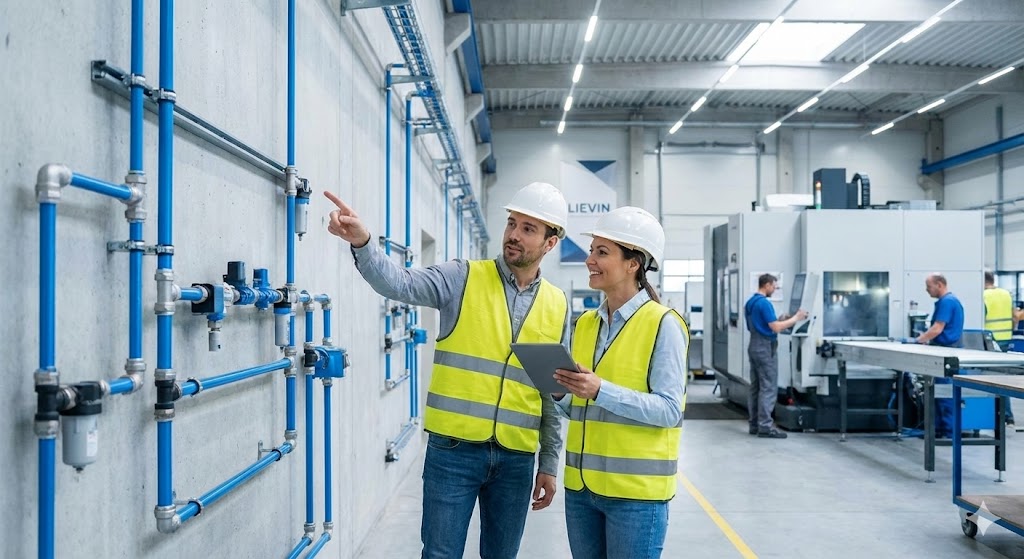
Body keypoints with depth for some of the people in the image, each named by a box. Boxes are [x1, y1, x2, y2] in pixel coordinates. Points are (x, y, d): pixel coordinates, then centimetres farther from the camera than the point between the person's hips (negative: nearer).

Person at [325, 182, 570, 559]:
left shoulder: (558, 307, 6)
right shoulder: (464, 278, -3)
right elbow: (399, 284, -19)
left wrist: (549, 463, 11)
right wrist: (362, 242, -37)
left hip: (516, 458, 3)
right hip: (453, 449, -3)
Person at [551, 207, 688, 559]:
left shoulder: (663, 324, -10)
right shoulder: (585, 323, 8)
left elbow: (669, 410, -16)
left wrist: (601, 390, -26)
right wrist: (560, 392, -7)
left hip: (636, 491, -6)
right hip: (581, 485, 6)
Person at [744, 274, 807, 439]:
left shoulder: (750, 302, 14)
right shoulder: (764, 303, -16)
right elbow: (776, 328, -19)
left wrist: (779, 319, 17)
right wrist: (796, 318, -9)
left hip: (754, 346, 10)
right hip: (765, 347, -10)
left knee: (755, 387, 9)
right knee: (768, 388, -7)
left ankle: (754, 424, 11)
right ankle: (765, 426, -7)